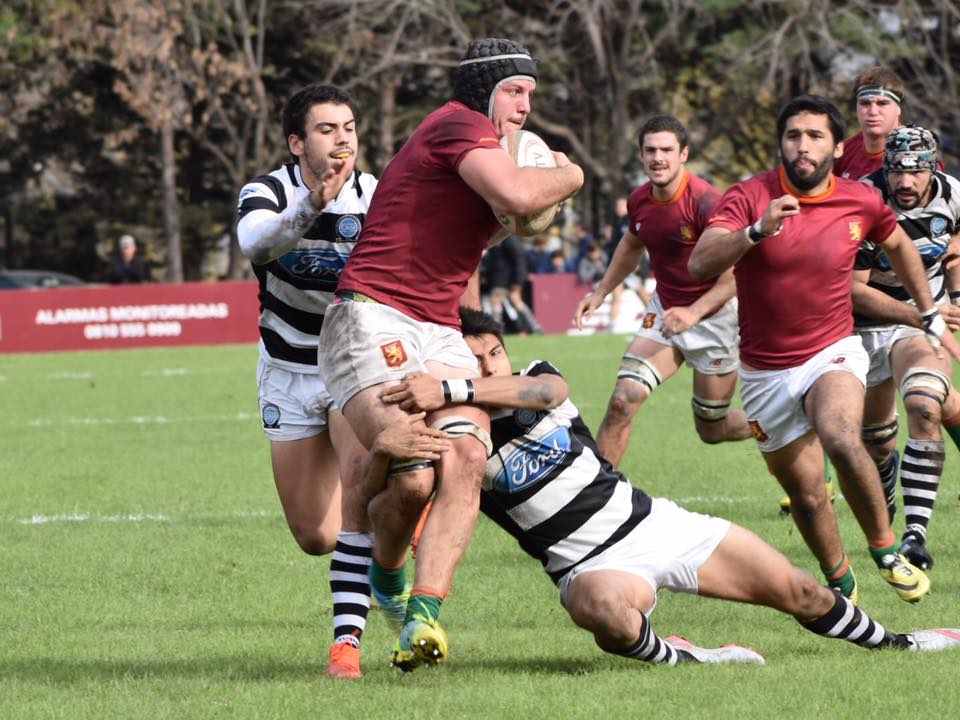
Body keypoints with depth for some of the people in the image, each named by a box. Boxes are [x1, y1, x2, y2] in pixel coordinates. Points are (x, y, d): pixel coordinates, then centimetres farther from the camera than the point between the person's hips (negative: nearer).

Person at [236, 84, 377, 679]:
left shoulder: (376, 197, -11)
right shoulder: (269, 193, -13)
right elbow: (256, 244, -37)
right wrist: (312, 207, -56)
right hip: (289, 373, 2)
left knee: (361, 474, -31)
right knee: (315, 537, 4)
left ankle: (349, 637, -31)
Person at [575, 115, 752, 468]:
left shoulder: (704, 202, -25)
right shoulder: (638, 201, -4)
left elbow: (736, 274, -28)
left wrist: (694, 312, -38)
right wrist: (601, 291, 18)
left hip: (713, 316, -5)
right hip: (664, 310, 5)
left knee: (712, 430, 8)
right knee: (623, 400, -15)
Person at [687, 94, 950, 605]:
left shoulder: (860, 203, -5)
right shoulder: (750, 196, -12)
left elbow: (898, 245, 18)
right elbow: (700, 264, -27)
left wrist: (929, 313, 24)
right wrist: (757, 231, -41)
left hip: (832, 353, -1)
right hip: (765, 370, 1)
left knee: (841, 438, -32)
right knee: (805, 494, 6)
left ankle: (885, 549, -16)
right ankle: (839, 584, 31)